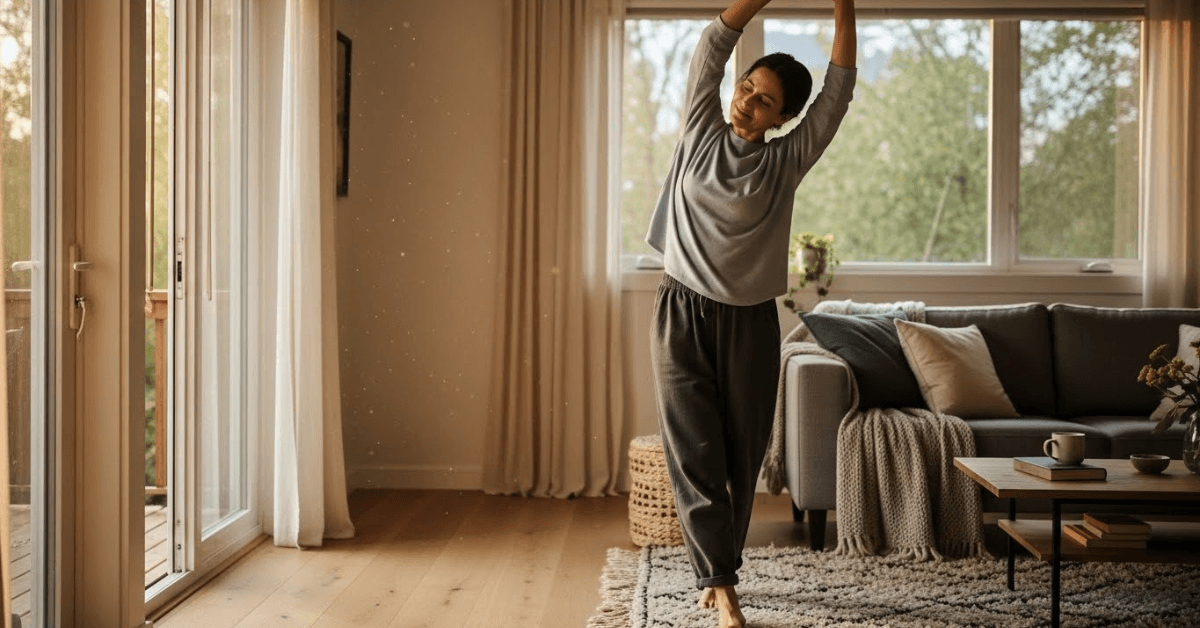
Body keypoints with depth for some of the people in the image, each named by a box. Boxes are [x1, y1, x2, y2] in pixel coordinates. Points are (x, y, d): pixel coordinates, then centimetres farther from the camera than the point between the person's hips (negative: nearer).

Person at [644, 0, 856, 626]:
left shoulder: (786, 161, 2)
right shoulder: (700, 135, 4)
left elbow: (839, 89, -3)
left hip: (749, 322, 1)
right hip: (682, 314, 0)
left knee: (739, 457, 6)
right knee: (694, 454, -5)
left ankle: (715, 571, 23)